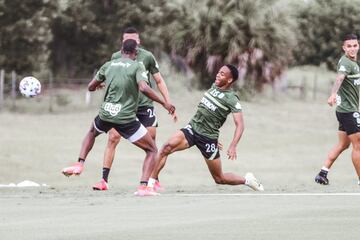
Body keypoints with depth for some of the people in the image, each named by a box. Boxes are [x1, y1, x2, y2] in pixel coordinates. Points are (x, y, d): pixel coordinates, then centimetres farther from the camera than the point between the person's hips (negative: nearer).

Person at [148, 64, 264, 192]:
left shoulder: (231, 99, -13)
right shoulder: (214, 86, 7)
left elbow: (240, 125, -20)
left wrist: (233, 146, -34)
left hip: (208, 138, -5)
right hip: (192, 128, 5)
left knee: (219, 178, 3)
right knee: (167, 147, -21)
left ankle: (246, 180, 28)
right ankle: (153, 180, -17)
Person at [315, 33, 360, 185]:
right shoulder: (345, 62, -18)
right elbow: (339, 78, -38)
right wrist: (333, 95, -54)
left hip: (346, 110, 10)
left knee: (343, 144, 14)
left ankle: (323, 173, 14)